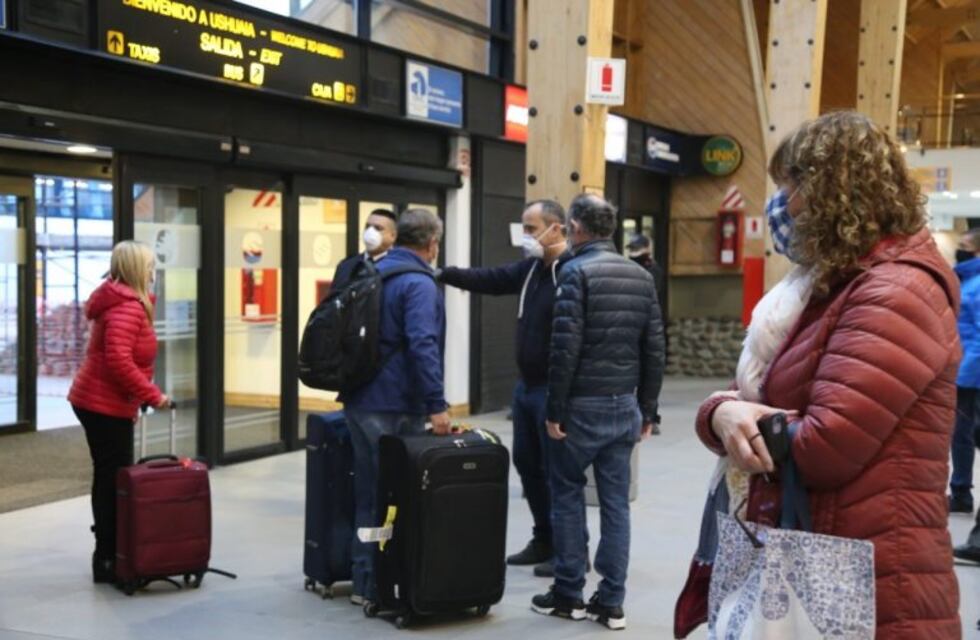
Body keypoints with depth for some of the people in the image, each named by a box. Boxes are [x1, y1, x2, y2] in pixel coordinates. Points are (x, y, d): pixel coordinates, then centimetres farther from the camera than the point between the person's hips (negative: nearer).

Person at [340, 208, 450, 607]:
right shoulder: (419, 284, -14)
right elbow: (422, 346, -25)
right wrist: (437, 405, -25)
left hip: (359, 401, 8)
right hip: (395, 408, -8)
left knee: (368, 494, 16)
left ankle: (364, 582, 24)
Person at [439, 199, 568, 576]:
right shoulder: (530, 267, 11)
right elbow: (490, 280, 14)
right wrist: (441, 274, 5)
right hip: (526, 386, 9)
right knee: (527, 463, 17)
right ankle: (544, 540, 30)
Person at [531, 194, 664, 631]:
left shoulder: (577, 272, -9)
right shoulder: (641, 276, 9)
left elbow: (565, 347, -16)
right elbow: (654, 350, 9)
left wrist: (554, 410, -11)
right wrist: (647, 410, 14)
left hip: (582, 406, -5)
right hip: (625, 406, 5)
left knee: (567, 497, 8)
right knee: (616, 502, 7)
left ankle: (568, 594, 14)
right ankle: (611, 602, 10)